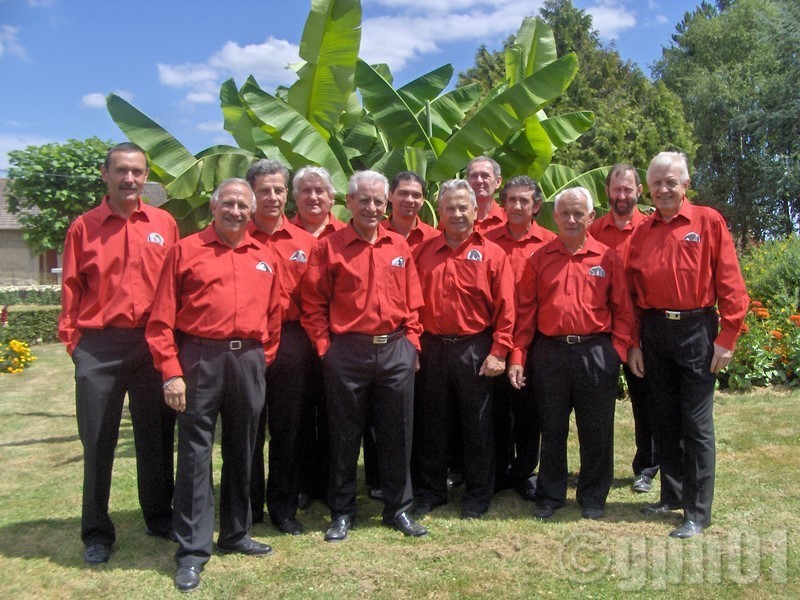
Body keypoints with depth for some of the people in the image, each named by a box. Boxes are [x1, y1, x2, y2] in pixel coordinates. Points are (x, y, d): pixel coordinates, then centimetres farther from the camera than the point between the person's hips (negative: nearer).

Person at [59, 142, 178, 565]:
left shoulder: (164, 224, 6)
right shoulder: (84, 227, 5)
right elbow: (72, 289, 4)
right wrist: (71, 337, -2)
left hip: (152, 344, 1)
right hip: (99, 347, -1)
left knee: (156, 435, 11)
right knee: (97, 441, 7)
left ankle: (159, 516, 28)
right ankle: (96, 532, 21)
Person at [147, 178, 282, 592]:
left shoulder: (264, 258, 11)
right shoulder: (186, 251, 1)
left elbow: (273, 315, 16)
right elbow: (162, 319, -3)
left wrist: (263, 359, 10)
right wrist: (171, 372, -9)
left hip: (249, 361, 4)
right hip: (200, 359, -3)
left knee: (242, 450, 13)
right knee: (195, 452, 0)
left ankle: (235, 533, 29)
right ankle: (192, 550, 11)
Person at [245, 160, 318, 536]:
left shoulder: (305, 242, 7)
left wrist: (315, 346, 0)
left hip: (291, 343, 2)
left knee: (289, 429, 10)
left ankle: (284, 508, 26)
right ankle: (247, 509, 24)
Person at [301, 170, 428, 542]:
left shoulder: (399, 246, 9)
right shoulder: (330, 247, -1)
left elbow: (412, 302, 11)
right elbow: (313, 306, -2)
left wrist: (411, 342, 4)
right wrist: (325, 348, -7)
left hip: (396, 351, 3)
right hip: (347, 353, -3)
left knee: (397, 434, 10)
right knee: (345, 435, 9)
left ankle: (398, 508, 26)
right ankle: (342, 512, 24)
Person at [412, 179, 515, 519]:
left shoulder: (491, 254, -3)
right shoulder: (424, 252, 5)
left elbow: (505, 308, -5)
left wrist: (498, 352, -10)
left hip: (475, 350, -3)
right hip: (432, 349, 3)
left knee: (477, 426, 9)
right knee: (432, 424, 13)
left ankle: (478, 495, 24)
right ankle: (430, 492, 28)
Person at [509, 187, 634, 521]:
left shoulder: (607, 259, 3)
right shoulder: (539, 259, 5)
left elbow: (623, 310, 4)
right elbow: (524, 311, 3)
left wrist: (618, 351, -5)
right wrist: (517, 357, -2)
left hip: (596, 353, 0)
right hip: (549, 353, 1)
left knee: (596, 430, 7)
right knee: (551, 429, 10)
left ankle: (593, 497, 25)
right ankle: (550, 496, 25)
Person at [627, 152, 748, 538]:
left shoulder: (709, 221, -2)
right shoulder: (641, 234, 9)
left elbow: (730, 284, -6)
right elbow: (632, 293, 9)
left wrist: (726, 338, -10)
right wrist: (633, 344, 6)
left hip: (696, 332, -4)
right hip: (653, 334, 4)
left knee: (696, 425, 1)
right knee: (663, 420, 13)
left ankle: (698, 512, 11)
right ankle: (672, 496, 28)